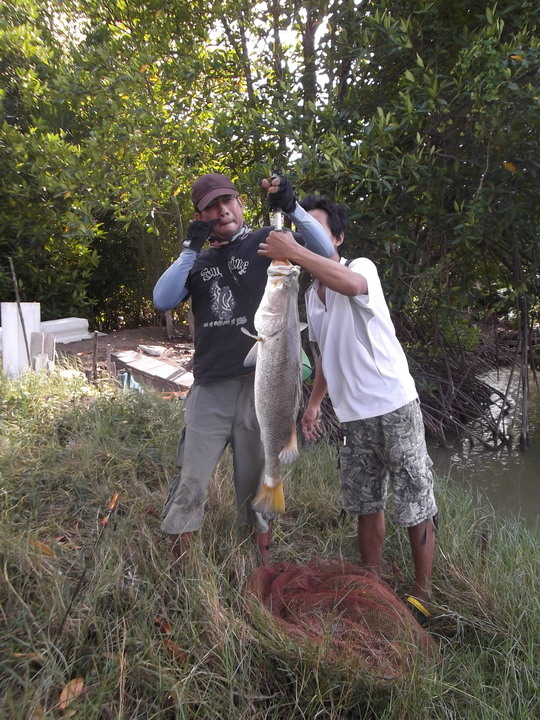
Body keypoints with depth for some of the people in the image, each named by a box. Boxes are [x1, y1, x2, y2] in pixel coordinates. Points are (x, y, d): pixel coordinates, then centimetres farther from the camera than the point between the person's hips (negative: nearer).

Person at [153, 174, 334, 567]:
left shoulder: (265, 242, 5)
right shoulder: (199, 261, 16)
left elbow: (325, 251, -8)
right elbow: (162, 300, 2)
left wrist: (293, 209, -20)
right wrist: (191, 249, -3)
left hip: (259, 384, -2)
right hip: (210, 388, 3)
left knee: (257, 483, 9)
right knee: (190, 483, 3)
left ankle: (264, 566, 25)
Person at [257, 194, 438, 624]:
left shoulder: (362, 267, -9)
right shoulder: (312, 296, 13)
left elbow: (352, 284, -37)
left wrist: (293, 252, -33)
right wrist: (314, 403, 17)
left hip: (394, 406, -7)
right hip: (353, 415, 7)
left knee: (416, 504, 2)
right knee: (366, 504, 16)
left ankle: (424, 593, 19)